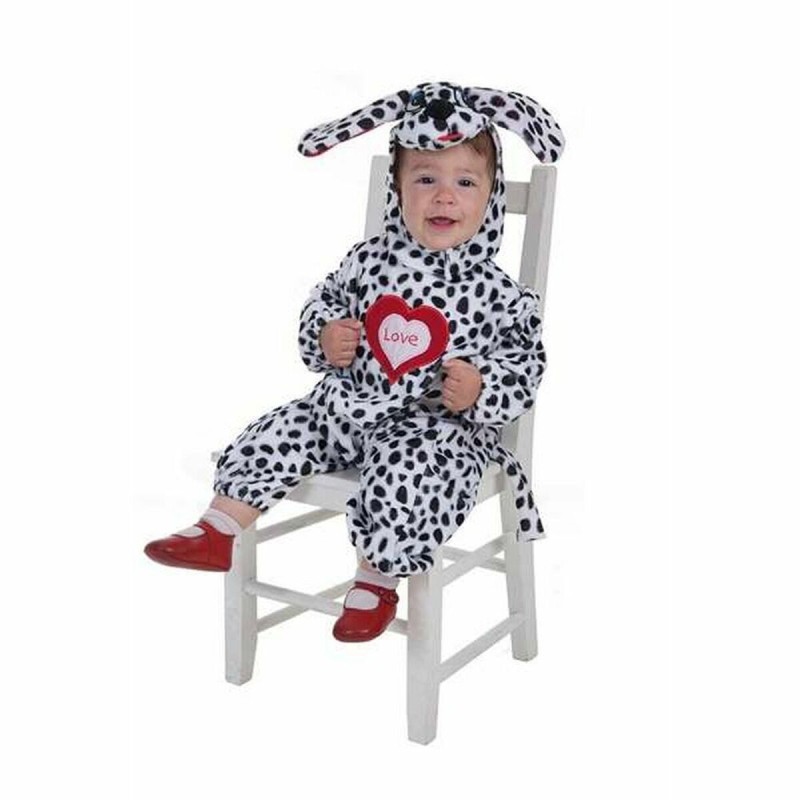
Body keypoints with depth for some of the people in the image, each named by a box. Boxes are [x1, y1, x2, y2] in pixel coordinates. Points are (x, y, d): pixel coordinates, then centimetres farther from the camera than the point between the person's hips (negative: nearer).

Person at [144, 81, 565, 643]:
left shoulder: (496, 293, -10)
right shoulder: (370, 261, 0)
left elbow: (526, 366, -3)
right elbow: (324, 300, 15)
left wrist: (481, 390, -21)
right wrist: (324, 337, -6)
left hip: (435, 427, -4)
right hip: (347, 406, 5)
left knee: (406, 488, -29)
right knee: (269, 441, -6)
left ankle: (376, 583, -4)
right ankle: (219, 533, 8)